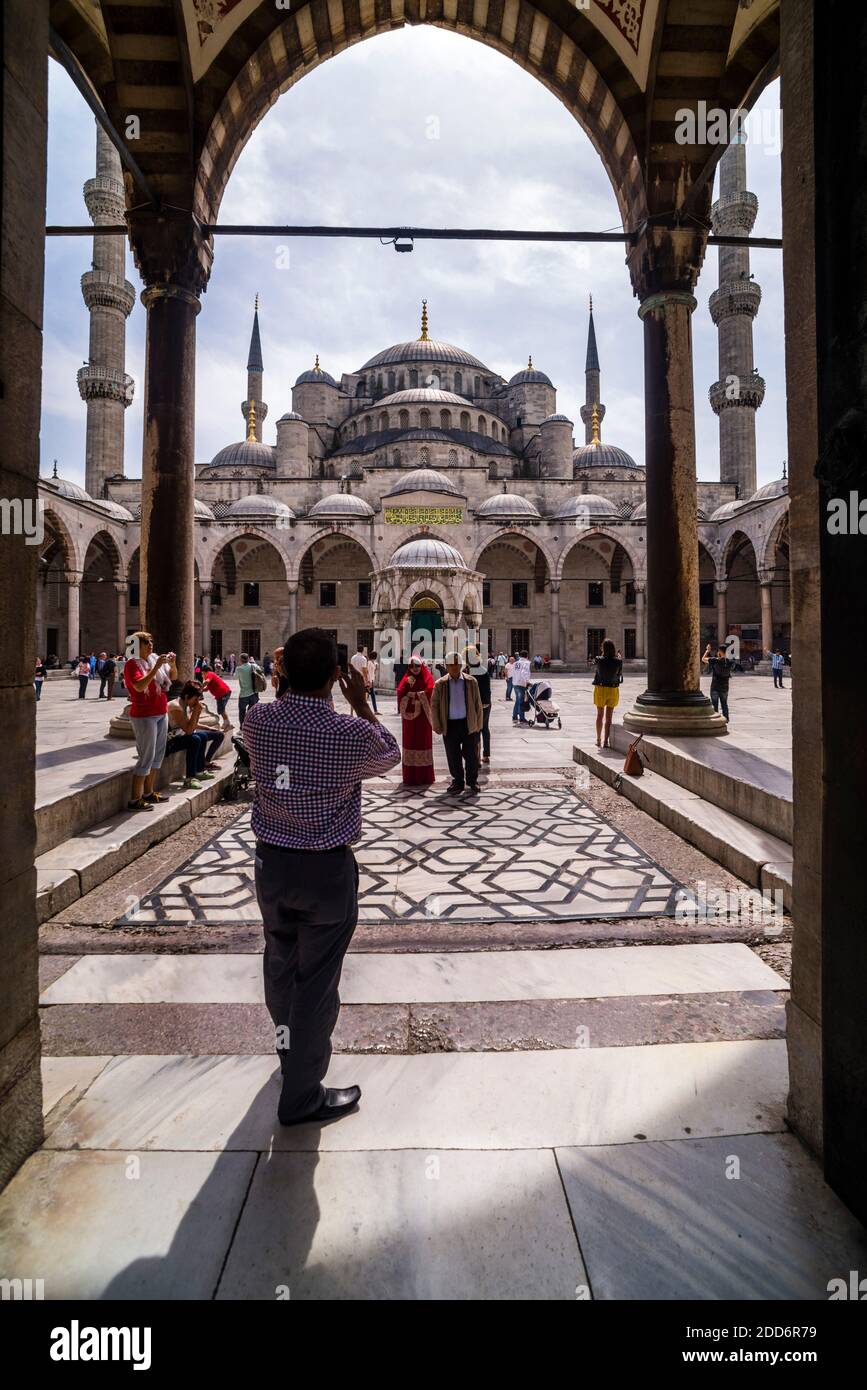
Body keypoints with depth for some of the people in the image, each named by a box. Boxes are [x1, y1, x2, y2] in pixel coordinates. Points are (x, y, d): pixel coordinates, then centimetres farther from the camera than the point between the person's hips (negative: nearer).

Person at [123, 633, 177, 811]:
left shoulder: (154, 659, 8)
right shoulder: (132, 664, -12)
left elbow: (173, 677, 14)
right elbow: (140, 686, -27)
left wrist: (172, 663, -5)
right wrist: (156, 667, -27)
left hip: (161, 714, 8)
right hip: (144, 716, -8)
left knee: (158, 754, 13)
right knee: (146, 757, -8)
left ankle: (148, 792, 25)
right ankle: (135, 800, -1)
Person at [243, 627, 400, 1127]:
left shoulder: (258, 720, -11)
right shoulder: (352, 732, -22)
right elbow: (389, 756, 0)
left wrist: (288, 685, 12)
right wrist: (361, 703, 2)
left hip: (271, 861, 5)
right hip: (328, 869, -5)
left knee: (281, 964, 25)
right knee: (317, 980, 9)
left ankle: (291, 1053, 50)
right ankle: (302, 1096, 24)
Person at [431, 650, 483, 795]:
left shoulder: (471, 681, 3)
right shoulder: (440, 684, 2)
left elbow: (478, 704, 5)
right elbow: (434, 705, 4)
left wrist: (478, 724, 2)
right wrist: (437, 726, -1)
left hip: (468, 724, 0)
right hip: (450, 725, 0)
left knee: (471, 755, 6)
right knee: (453, 757, 7)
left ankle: (472, 782, 24)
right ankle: (458, 783, 22)